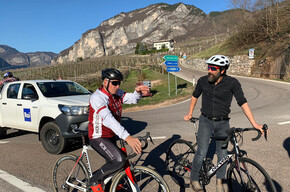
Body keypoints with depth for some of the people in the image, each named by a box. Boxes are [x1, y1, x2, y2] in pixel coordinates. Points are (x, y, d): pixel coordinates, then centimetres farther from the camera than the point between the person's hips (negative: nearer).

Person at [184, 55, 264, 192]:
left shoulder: (232, 83, -11)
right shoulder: (203, 81, -6)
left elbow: (243, 103, -11)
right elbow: (195, 96, 12)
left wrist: (254, 124, -15)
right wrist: (190, 114, 15)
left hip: (223, 124, 0)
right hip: (206, 121, 0)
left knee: (222, 155, 6)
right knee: (201, 153, -9)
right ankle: (194, 180, 14)